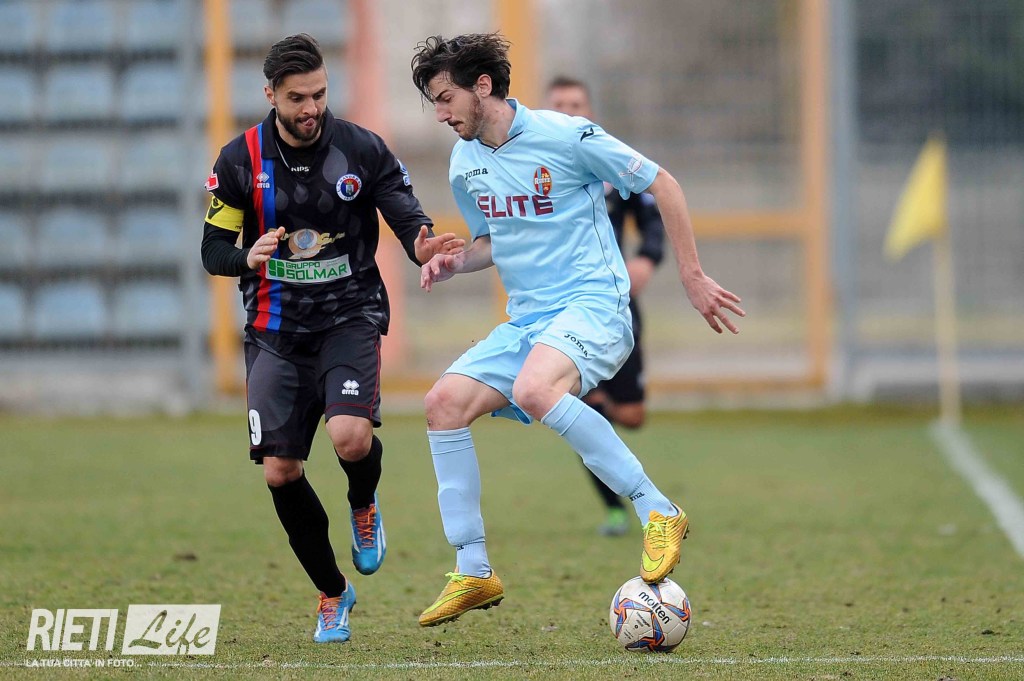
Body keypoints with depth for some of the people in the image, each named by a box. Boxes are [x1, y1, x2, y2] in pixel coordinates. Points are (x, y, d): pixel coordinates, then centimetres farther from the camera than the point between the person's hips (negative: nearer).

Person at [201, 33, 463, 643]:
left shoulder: (361, 148, -5)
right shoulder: (240, 161, -2)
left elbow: (408, 215, -6)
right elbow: (213, 251, 2)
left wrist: (425, 245, -30)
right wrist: (249, 258, -21)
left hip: (351, 316, -2)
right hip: (277, 331, 2)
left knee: (351, 436, -27)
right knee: (279, 472, -5)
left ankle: (364, 505, 11)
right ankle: (333, 593, 17)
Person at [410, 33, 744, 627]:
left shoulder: (564, 135, -10)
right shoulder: (465, 165, 11)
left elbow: (663, 186, -3)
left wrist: (693, 276, -3)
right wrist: (455, 263, 5)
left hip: (592, 304, -8)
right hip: (525, 320, 8)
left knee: (533, 390, -35)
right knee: (445, 402, -8)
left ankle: (658, 512, -27)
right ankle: (473, 573, -1)